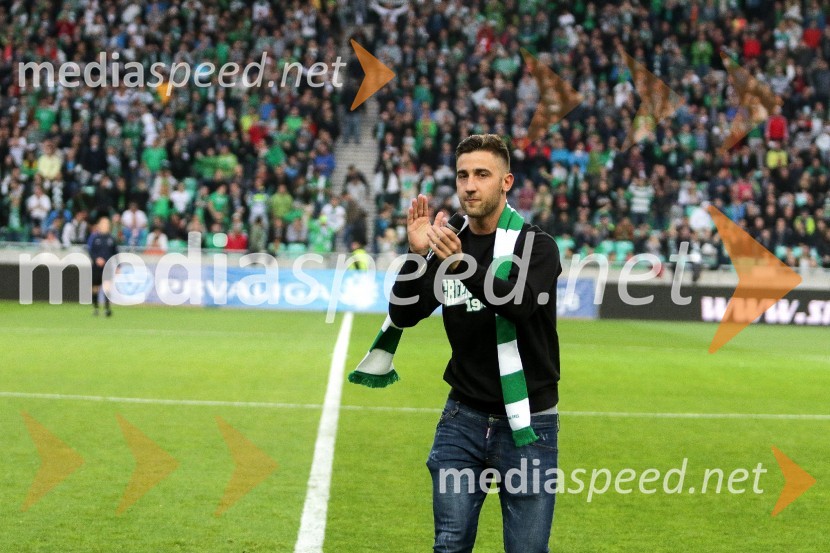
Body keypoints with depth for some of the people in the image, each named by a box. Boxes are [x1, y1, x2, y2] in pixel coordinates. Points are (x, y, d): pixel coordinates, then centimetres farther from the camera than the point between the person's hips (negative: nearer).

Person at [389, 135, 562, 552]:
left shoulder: (536, 247, -6)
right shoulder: (448, 246, 6)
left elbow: (520, 304, -26)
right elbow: (403, 315, -5)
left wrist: (461, 264, -41)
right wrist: (416, 255, -21)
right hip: (463, 420, 3)